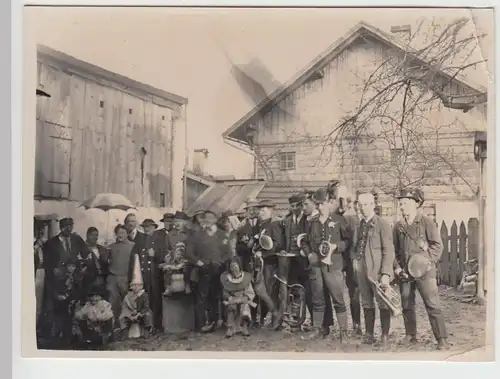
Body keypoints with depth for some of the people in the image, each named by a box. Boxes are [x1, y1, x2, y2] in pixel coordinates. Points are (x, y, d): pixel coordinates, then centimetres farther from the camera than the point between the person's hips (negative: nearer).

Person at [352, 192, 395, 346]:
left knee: (383, 303, 3)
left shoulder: (382, 224, -7)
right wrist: (355, 258, 3)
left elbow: (388, 250, -11)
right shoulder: (360, 224, 11)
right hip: (361, 269, 6)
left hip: (377, 270, -6)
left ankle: (385, 336, 14)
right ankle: (369, 334, 22)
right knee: (367, 303, 13)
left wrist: (386, 274, -17)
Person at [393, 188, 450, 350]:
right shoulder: (398, 226, 10)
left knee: (433, 305, -7)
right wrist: (398, 268, 2)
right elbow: (394, 250, 13)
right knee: (407, 306, 10)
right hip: (404, 273, 5)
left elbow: (437, 245, -4)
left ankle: (442, 340, -1)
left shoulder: (427, 222, -2)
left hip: (424, 271, -4)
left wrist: (426, 261, -14)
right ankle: (410, 337, 22)